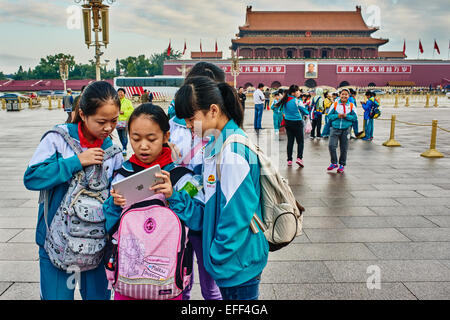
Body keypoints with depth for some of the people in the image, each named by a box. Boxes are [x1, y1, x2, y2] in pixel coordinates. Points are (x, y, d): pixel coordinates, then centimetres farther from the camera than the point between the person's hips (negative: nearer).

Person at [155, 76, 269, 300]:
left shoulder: (233, 149, -23)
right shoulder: (218, 145, 6)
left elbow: (237, 217, -23)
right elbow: (211, 211, 6)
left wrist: (216, 259, -13)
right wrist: (174, 196, -6)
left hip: (238, 264, -9)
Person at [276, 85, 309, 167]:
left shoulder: (285, 100, 1)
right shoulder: (297, 101, -15)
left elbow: (284, 111, 10)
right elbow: (305, 111, -7)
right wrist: (306, 114, 12)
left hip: (288, 122, 5)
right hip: (297, 123, -5)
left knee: (290, 141, 10)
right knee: (300, 141, 4)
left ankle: (289, 160, 9)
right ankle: (299, 158, -12)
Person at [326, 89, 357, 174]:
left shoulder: (351, 106, 4)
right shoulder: (335, 104, 3)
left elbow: (354, 117, 4)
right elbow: (329, 115, 4)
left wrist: (346, 116, -13)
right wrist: (337, 116, -13)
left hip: (346, 129, 0)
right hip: (335, 128, 0)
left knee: (344, 148, 5)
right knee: (331, 145, -12)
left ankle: (342, 165, 20)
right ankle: (334, 163, 6)